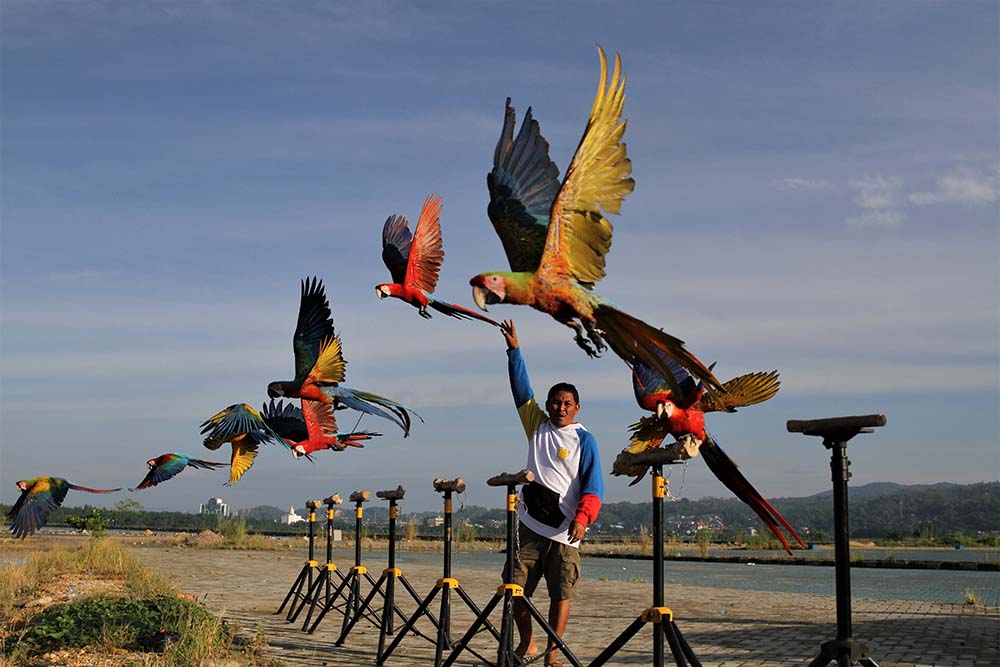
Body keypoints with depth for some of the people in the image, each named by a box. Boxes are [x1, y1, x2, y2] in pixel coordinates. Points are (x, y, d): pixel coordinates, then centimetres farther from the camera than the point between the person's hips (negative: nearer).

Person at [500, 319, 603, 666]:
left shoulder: (584, 439, 1)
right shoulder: (537, 426, 12)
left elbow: (593, 485, -6)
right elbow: (521, 389, 9)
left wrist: (583, 517, -21)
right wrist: (514, 350, 1)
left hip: (564, 532, -3)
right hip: (530, 525, 3)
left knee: (561, 594, -2)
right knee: (516, 588, 2)